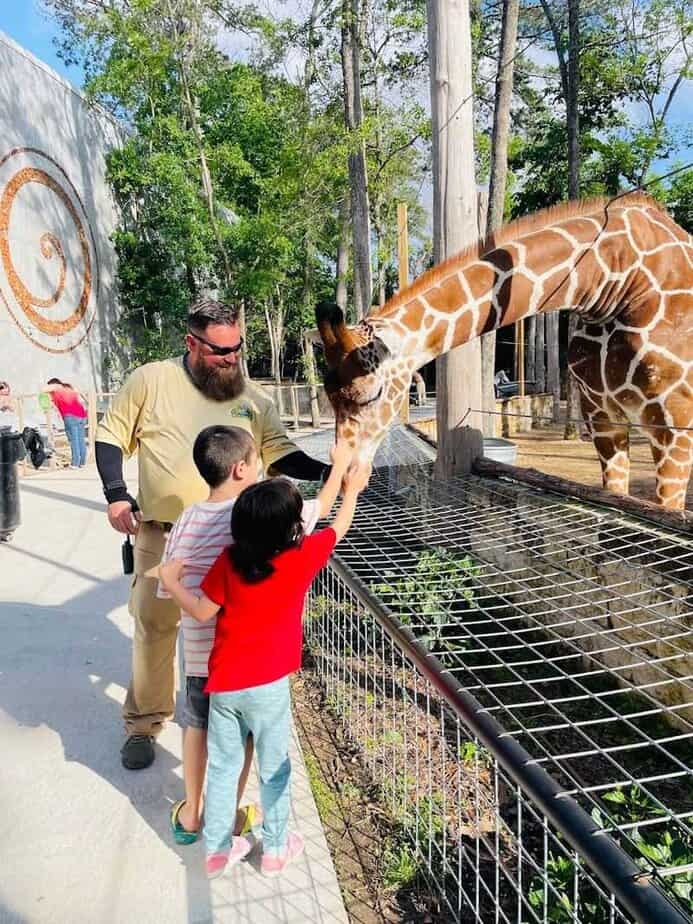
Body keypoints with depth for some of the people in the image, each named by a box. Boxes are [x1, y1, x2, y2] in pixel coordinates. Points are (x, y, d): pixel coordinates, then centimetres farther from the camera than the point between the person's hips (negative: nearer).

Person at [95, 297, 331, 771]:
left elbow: (279, 452, 4)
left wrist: (327, 472, -11)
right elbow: (112, 435, 5)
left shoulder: (251, 396, 5)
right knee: (154, 626, 6)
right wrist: (116, 494, -6)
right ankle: (144, 724, 26)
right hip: (164, 535, -2)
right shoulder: (151, 380, -2)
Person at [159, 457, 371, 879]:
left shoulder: (230, 560, -11)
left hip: (223, 683, 2)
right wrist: (353, 488, 20)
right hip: (268, 686, -2)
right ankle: (276, 848, 33)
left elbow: (202, 611, -4)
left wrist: (170, 581, 11)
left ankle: (218, 849, 32)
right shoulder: (304, 557, -15)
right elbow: (339, 527, 3)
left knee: (223, 767, 17)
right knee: (274, 769, 17)